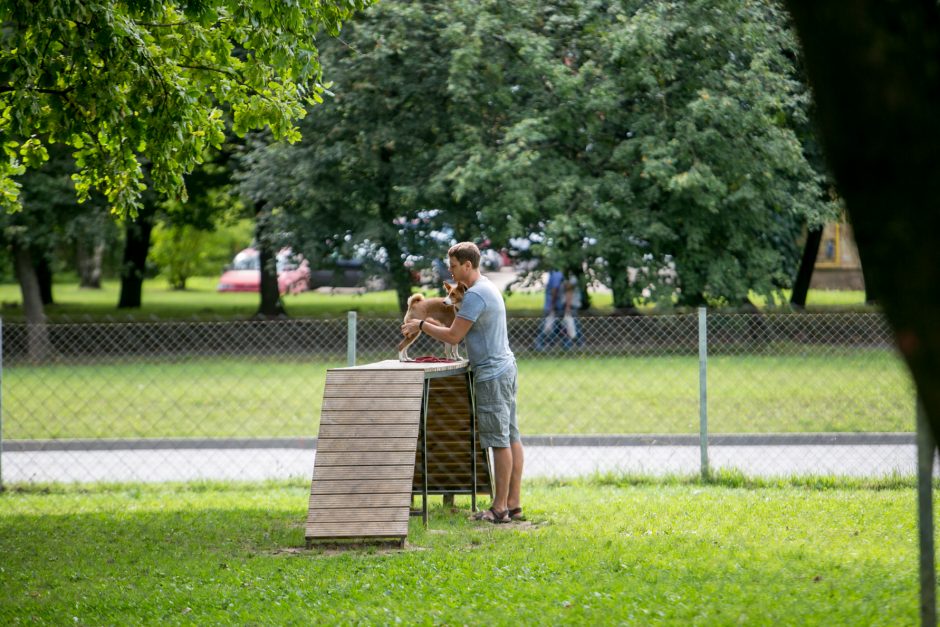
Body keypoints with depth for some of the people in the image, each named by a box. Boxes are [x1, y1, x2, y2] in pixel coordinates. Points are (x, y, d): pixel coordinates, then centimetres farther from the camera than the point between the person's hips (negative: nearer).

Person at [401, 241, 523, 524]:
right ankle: (514, 504, 12)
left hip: (491, 374, -10)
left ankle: (500, 508, -5)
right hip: (505, 369, 10)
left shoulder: (476, 295, -17)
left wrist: (421, 325, -5)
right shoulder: (489, 288, 16)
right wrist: (430, 324, 16)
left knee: (500, 441, -7)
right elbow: (463, 330, 24)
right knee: (511, 438, 9)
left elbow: (453, 336, -17)